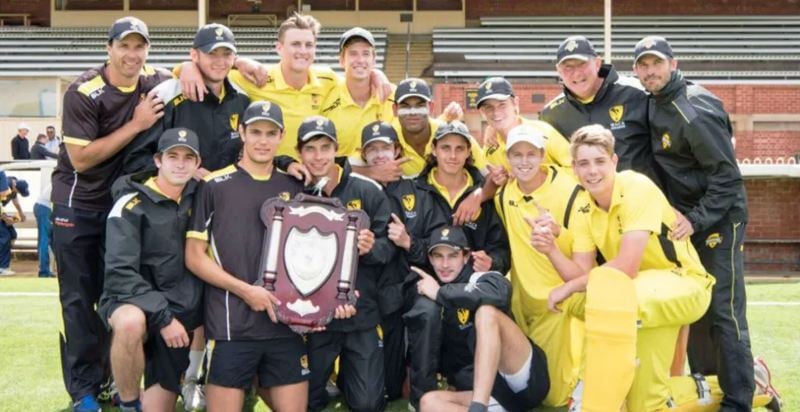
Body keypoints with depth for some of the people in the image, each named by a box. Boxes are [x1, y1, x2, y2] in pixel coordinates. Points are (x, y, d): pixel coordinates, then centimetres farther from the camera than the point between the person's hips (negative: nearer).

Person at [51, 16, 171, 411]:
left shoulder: (154, 82, -4)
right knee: (79, 298, 0)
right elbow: (81, 158, -22)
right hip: (78, 205, -5)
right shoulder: (84, 92, -18)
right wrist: (136, 125, -24)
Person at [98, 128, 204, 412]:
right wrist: (162, 316, -24)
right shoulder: (131, 205, -12)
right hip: (133, 300, -5)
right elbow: (120, 273, -19)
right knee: (131, 322, -40)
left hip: (182, 310, 5)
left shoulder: (197, 196, 4)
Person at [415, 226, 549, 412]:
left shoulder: (481, 279, -3)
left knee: (486, 311, -27)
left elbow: (498, 293, -29)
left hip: (527, 382, -5)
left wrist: (440, 293, -18)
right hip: (491, 394, 5)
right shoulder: (430, 293, 14)